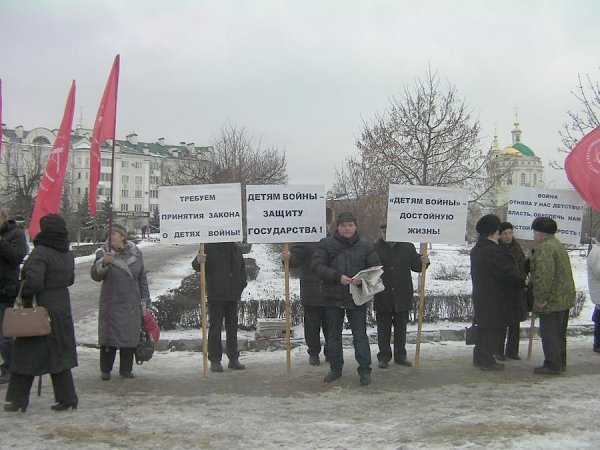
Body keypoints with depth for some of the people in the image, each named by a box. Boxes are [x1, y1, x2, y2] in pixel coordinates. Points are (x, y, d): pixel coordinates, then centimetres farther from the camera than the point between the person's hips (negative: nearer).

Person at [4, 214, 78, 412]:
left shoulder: (40, 253, -18)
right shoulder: (68, 254, 6)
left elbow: (33, 281, -26)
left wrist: (23, 294, -10)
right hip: (62, 308, 7)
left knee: (25, 355, 6)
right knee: (59, 354, 14)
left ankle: (18, 399, 12)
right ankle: (67, 398, 15)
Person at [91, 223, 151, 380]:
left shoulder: (136, 253, 3)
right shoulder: (103, 253, -4)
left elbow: (142, 279, 10)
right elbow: (95, 276, -14)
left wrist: (144, 302, 8)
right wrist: (103, 263, -33)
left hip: (132, 305, 2)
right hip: (111, 304, -2)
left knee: (130, 337, 7)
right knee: (108, 337, 1)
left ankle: (126, 369, 19)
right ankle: (105, 370, 15)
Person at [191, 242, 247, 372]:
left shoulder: (235, 247, 9)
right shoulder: (209, 247, -6)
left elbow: (242, 268, 19)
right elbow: (197, 266, -11)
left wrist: (241, 285, 10)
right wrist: (198, 262, -35)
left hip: (233, 295, 5)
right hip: (215, 296, -5)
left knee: (232, 328, 11)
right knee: (215, 328, -2)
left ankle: (233, 359, 19)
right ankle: (215, 360, 5)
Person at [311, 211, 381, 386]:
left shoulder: (365, 247, 3)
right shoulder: (326, 244, -1)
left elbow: (376, 268, 4)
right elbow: (317, 265, -9)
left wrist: (363, 279, -16)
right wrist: (338, 276, -19)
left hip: (357, 298, -1)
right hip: (333, 297, 1)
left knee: (360, 335, 1)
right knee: (333, 335, 11)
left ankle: (365, 370, 8)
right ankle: (335, 369, 24)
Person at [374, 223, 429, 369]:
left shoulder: (407, 247, 3)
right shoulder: (375, 248, 0)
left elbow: (415, 265, 9)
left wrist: (423, 261, -12)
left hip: (402, 295, 1)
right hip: (383, 296, -1)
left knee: (401, 327, 10)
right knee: (383, 328, 5)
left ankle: (400, 355, 21)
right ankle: (384, 356, 13)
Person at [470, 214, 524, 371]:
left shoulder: (477, 249, 13)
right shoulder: (491, 251, -19)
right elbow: (504, 273, -19)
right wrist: (522, 282, -6)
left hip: (480, 294, 10)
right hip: (493, 297, -10)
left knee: (483, 326, 16)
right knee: (492, 328, -3)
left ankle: (479, 357, 23)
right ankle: (487, 360, 0)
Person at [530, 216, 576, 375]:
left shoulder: (544, 248, -17)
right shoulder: (558, 245, 17)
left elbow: (544, 274, -26)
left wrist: (540, 297, -22)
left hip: (551, 300, -10)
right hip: (565, 298, 10)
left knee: (549, 333, -3)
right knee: (559, 333, 18)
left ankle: (552, 366, 0)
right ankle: (560, 363, 26)